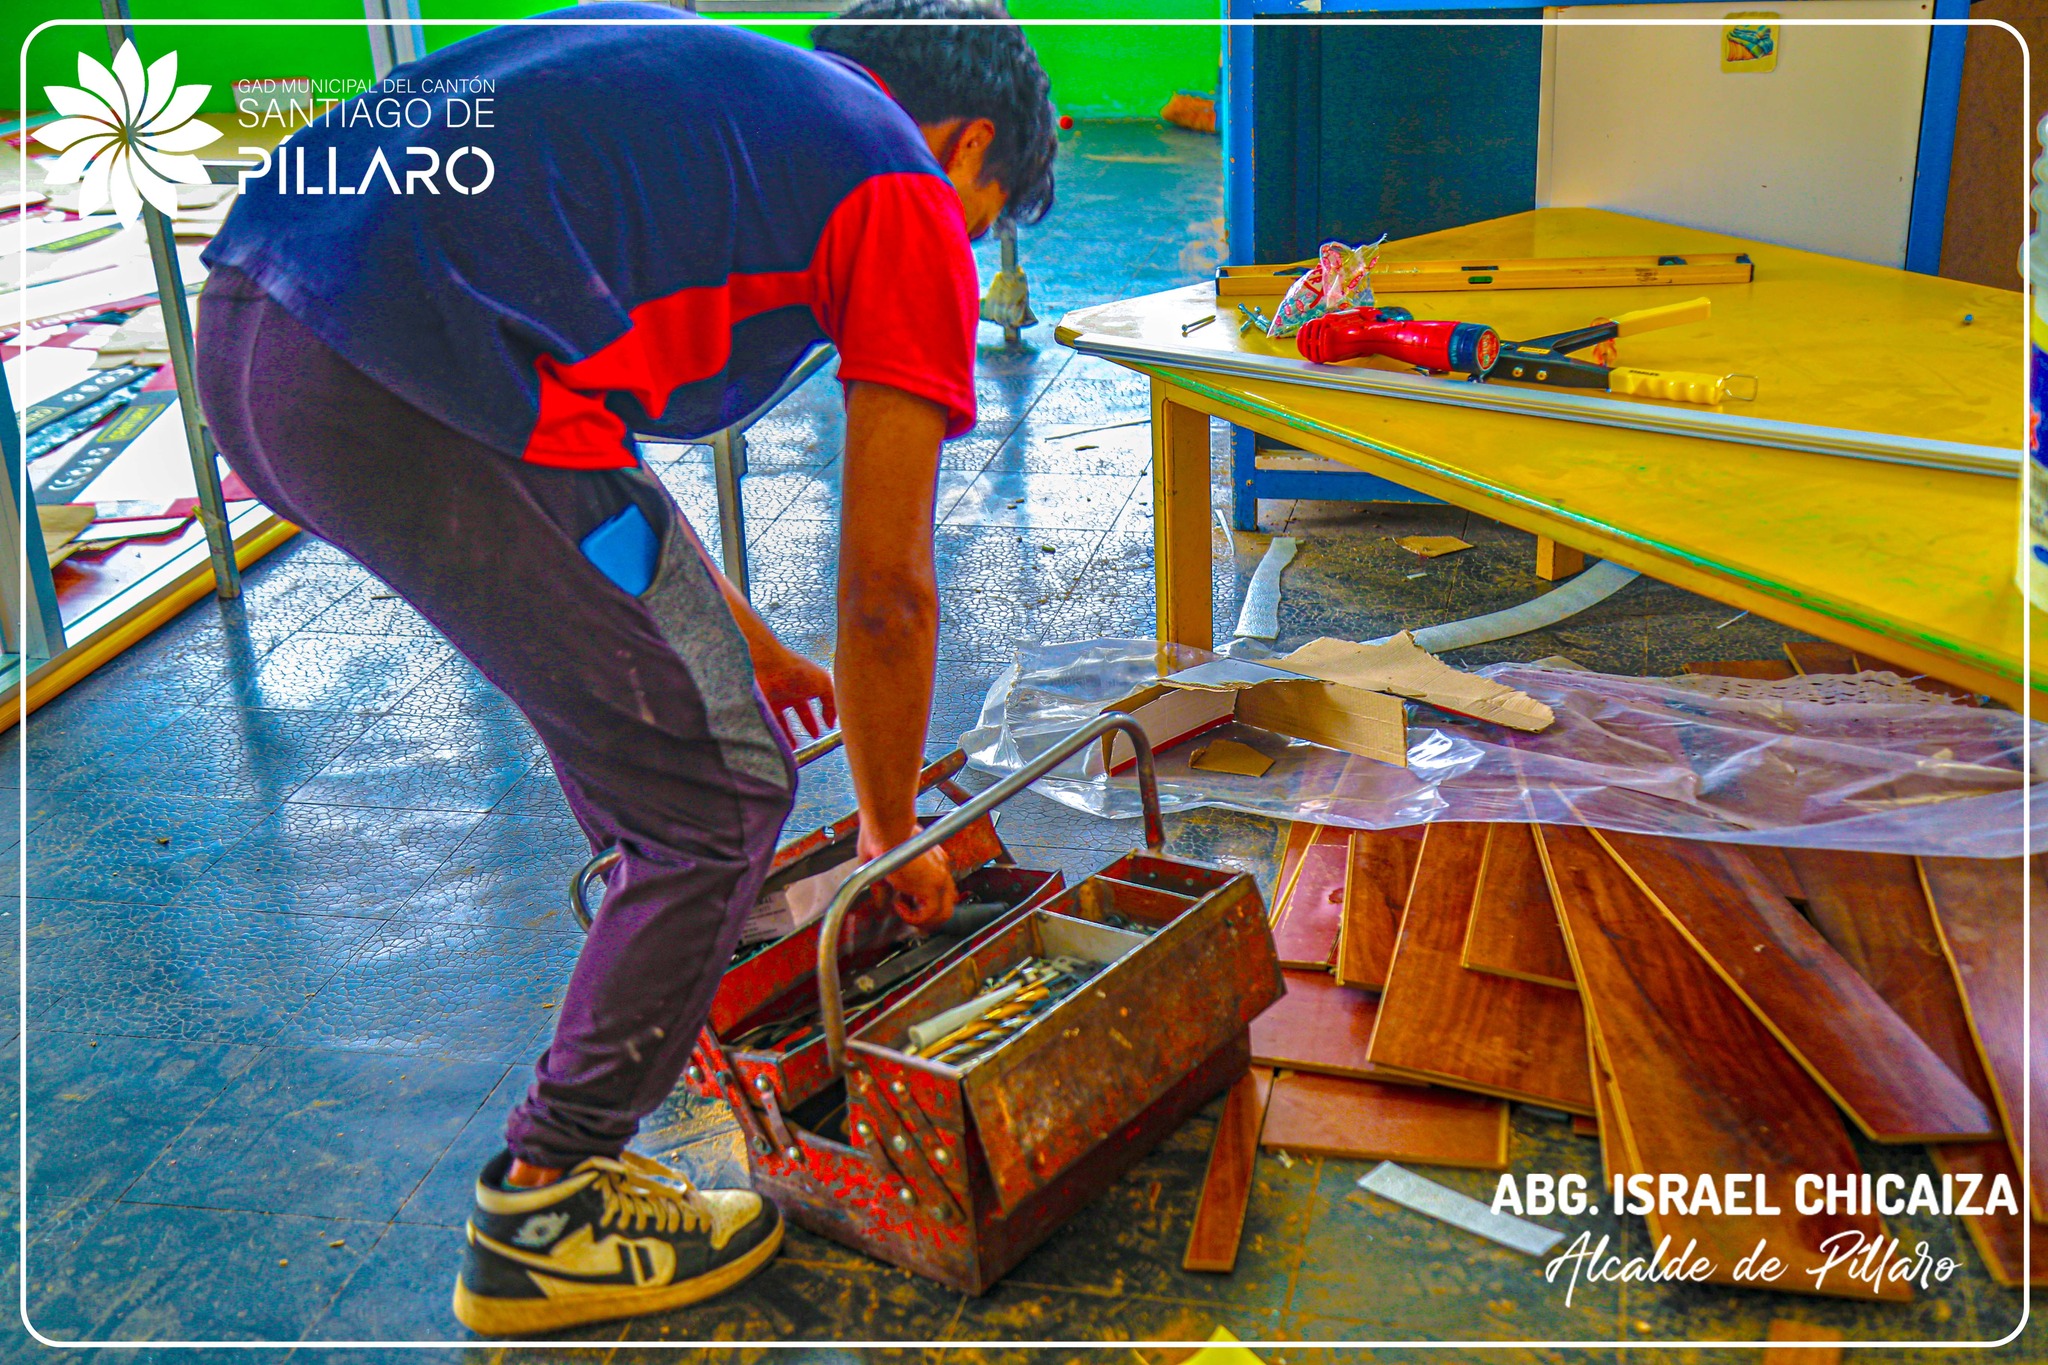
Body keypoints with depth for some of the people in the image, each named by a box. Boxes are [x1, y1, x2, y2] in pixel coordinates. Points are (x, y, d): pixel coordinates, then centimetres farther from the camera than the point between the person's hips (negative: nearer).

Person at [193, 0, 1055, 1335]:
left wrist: (738, 640, 43)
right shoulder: (907, 197, 7)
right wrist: (896, 832, 24)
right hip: (418, 392, -10)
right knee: (719, 799, 6)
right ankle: (544, 1214, 20)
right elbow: (888, 592, 7)